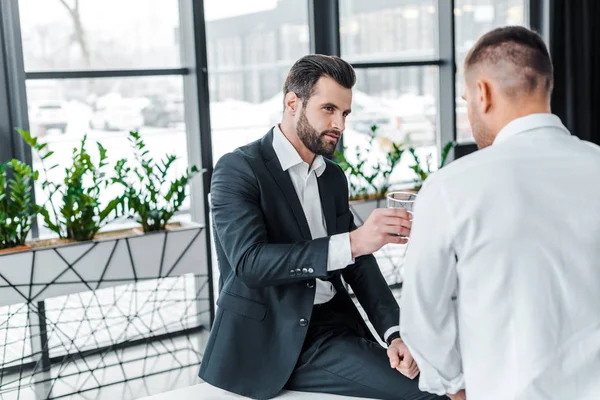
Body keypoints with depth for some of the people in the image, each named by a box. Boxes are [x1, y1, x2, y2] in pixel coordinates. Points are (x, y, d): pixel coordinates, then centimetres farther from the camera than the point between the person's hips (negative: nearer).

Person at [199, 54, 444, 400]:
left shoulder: (333, 176, 13)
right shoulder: (238, 170, -8)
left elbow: (358, 264, 13)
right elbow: (249, 261, -22)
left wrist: (394, 332, -3)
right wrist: (351, 242, -30)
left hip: (333, 324, 7)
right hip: (270, 339, -6)